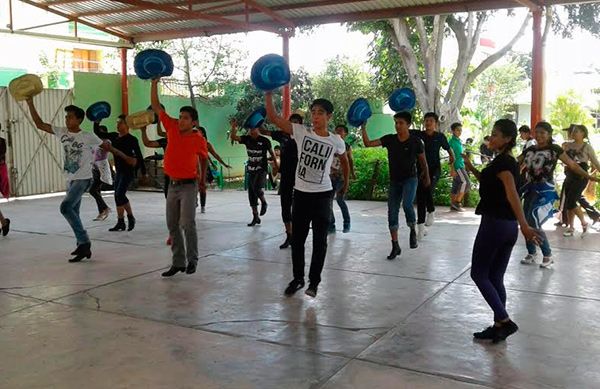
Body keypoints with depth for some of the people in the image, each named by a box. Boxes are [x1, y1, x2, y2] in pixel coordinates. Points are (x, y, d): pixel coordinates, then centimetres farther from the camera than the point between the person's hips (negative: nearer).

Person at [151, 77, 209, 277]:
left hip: (189, 185, -5)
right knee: (172, 225, 7)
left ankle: (192, 260, 6)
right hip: (173, 184, 5)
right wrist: (155, 82, -2)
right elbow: (156, 106, 4)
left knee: (187, 223, -10)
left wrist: (203, 179, 14)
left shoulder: (199, 139, -9)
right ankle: (178, 262, 16)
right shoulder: (172, 128, 0)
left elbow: (203, 159, 9)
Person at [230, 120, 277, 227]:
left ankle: (264, 202, 4)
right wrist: (233, 128, -29)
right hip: (251, 170, 5)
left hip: (261, 170, -5)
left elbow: (272, 153, 2)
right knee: (251, 195, 7)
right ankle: (255, 218, 19)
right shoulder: (247, 139, -1)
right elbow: (233, 137, -11)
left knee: (257, 188, -28)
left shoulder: (264, 141, -10)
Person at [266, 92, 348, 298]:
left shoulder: (336, 141, -4)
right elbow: (273, 117, -12)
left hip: (322, 195, -1)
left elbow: (345, 161, 17)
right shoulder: (301, 132, -4)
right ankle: (297, 278, 25)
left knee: (319, 241, 3)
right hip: (300, 193, 2)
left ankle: (314, 281, 15)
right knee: (297, 239, 10)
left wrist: (346, 183, 26)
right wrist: (268, 94, -22)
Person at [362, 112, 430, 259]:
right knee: (392, 212, 1)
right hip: (394, 180, 4)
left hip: (410, 179, -3)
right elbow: (368, 143, -7)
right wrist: (363, 128, -19)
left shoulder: (415, 141, -7)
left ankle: (413, 231, 1)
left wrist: (427, 177, 17)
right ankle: (395, 246, 11)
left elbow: (423, 161, 6)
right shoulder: (389, 139, -2)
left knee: (407, 204, -28)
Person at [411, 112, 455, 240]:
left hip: (434, 169, -2)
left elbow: (450, 151, 13)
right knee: (420, 197, -1)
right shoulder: (419, 134, 3)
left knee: (427, 188, -29)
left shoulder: (440, 137, 2)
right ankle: (421, 227, 8)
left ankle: (431, 211, 0)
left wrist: (452, 165, 10)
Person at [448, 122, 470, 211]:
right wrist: (452, 169, -20)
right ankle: (457, 202, -10)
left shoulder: (459, 141, 16)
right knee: (465, 182, -13)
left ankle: (453, 205, 9)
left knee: (456, 185, 7)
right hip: (456, 166, -9)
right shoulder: (452, 141, -10)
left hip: (460, 166, 9)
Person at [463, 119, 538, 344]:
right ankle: (499, 326, 17)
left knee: (479, 274, 2)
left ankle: (505, 321, -3)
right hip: (509, 226, 9)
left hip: (494, 223, -9)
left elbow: (512, 194, -28)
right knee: (495, 278, 13)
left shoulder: (501, 162, -15)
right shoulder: (510, 161, 13)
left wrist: (524, 225, -37)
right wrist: (472, 169, 19)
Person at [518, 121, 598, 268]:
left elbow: (572, 165, -4)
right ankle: (531, 254, 26)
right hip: (530, 189, 6)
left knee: (534, 224, -13)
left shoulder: (554, 149, -5)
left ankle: (548, 256, 5)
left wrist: (589, 176, -12)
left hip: (545, 190, -6)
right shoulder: (529, 150, 9)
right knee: (526, 223, 8)